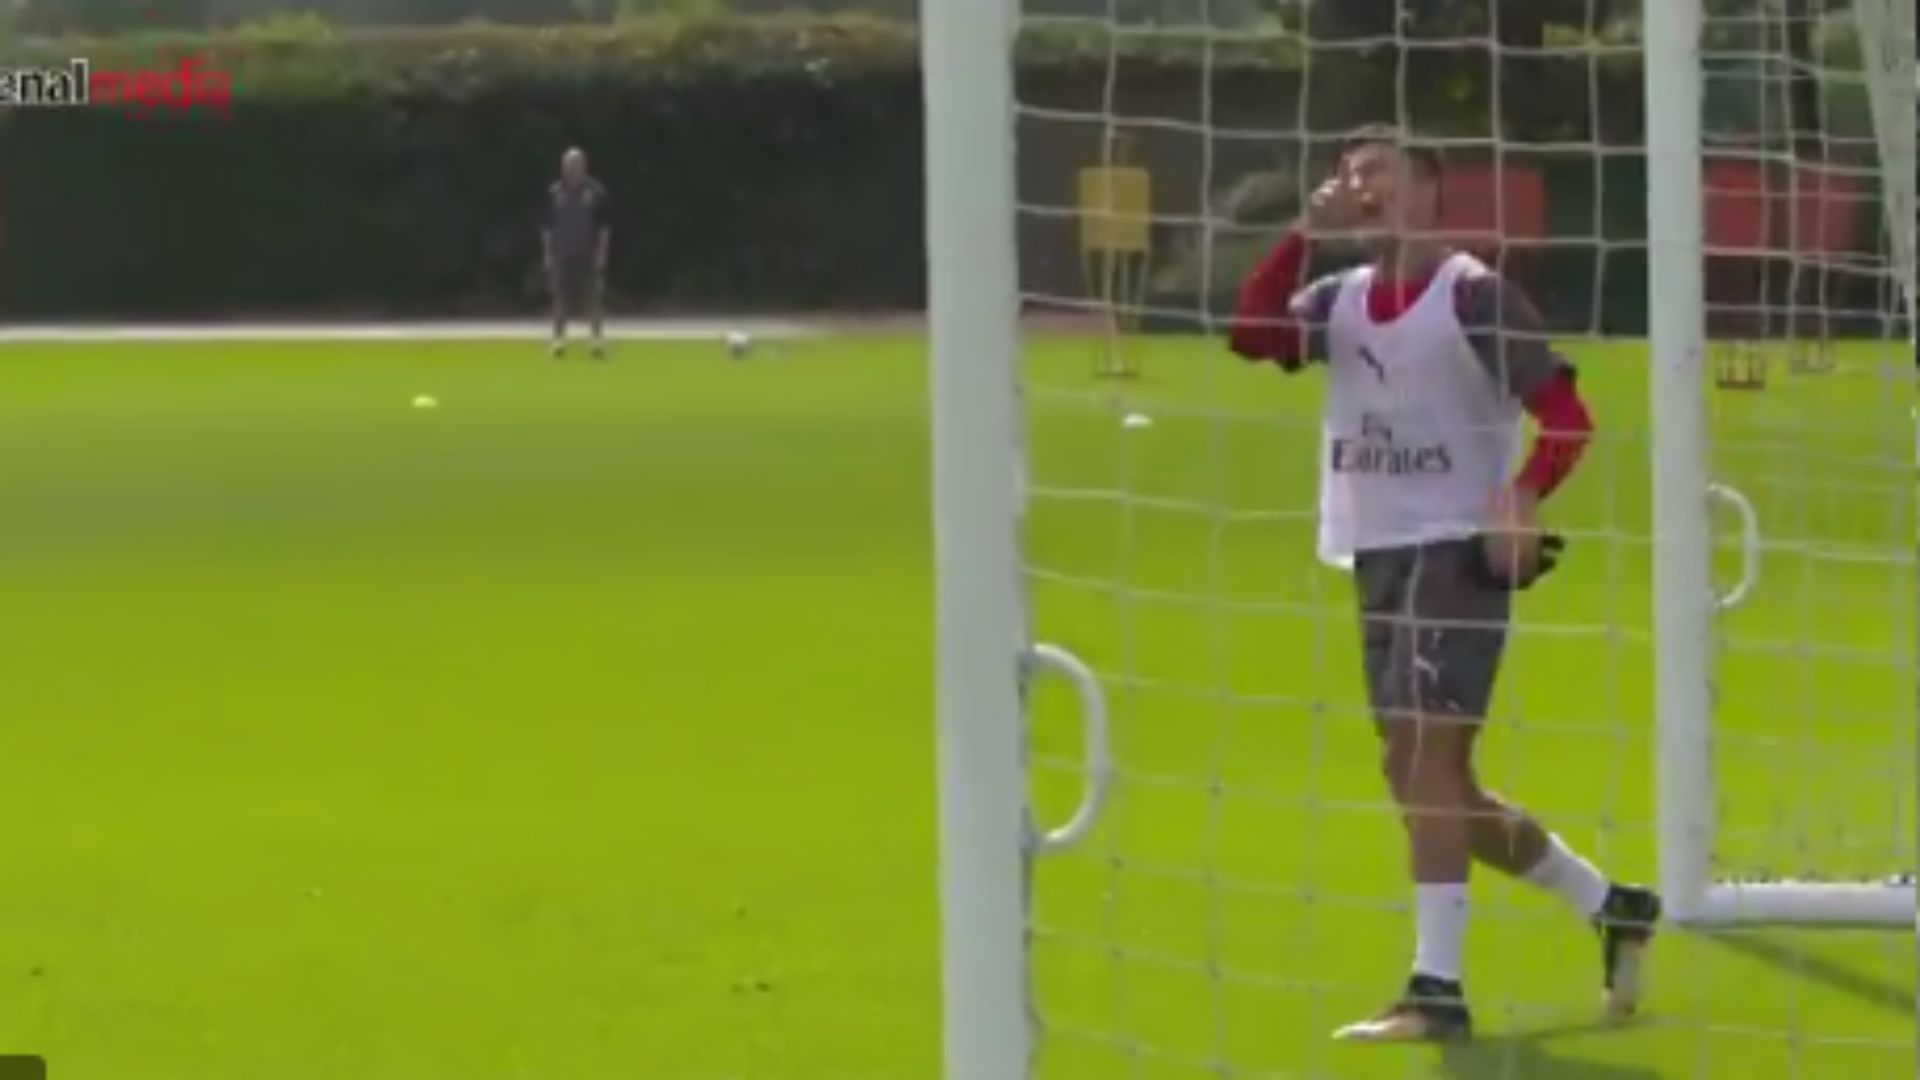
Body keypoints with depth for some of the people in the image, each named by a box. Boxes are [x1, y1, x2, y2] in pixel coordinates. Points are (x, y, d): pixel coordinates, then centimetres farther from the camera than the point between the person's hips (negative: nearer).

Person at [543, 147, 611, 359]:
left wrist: (601, 253, -4)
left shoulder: (596, 191, 2)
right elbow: (548, 227, 9)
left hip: (589, 255, -1)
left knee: (594, 301, -2)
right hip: (562, 255, 1)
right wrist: (547, 254, 3)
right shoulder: (555, 192, 6)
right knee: (560, 300, 2)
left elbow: (605, 226, 3)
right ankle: (559, 340, 7)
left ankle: (598, 341, 3)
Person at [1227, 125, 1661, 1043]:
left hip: (1456, 549, -8)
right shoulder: (1342, 299, 10)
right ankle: (1611, 907, 27)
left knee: (1422, 758, -18)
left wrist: (1521, 501, -28)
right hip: (1376, 556, 8)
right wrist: (1305, 234, -10)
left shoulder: (1472, 295, -9)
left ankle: (1436, 989, -18)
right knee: (1431, 787, 11)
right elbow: (1251, 337, -5)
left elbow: (1566, 415, -12)